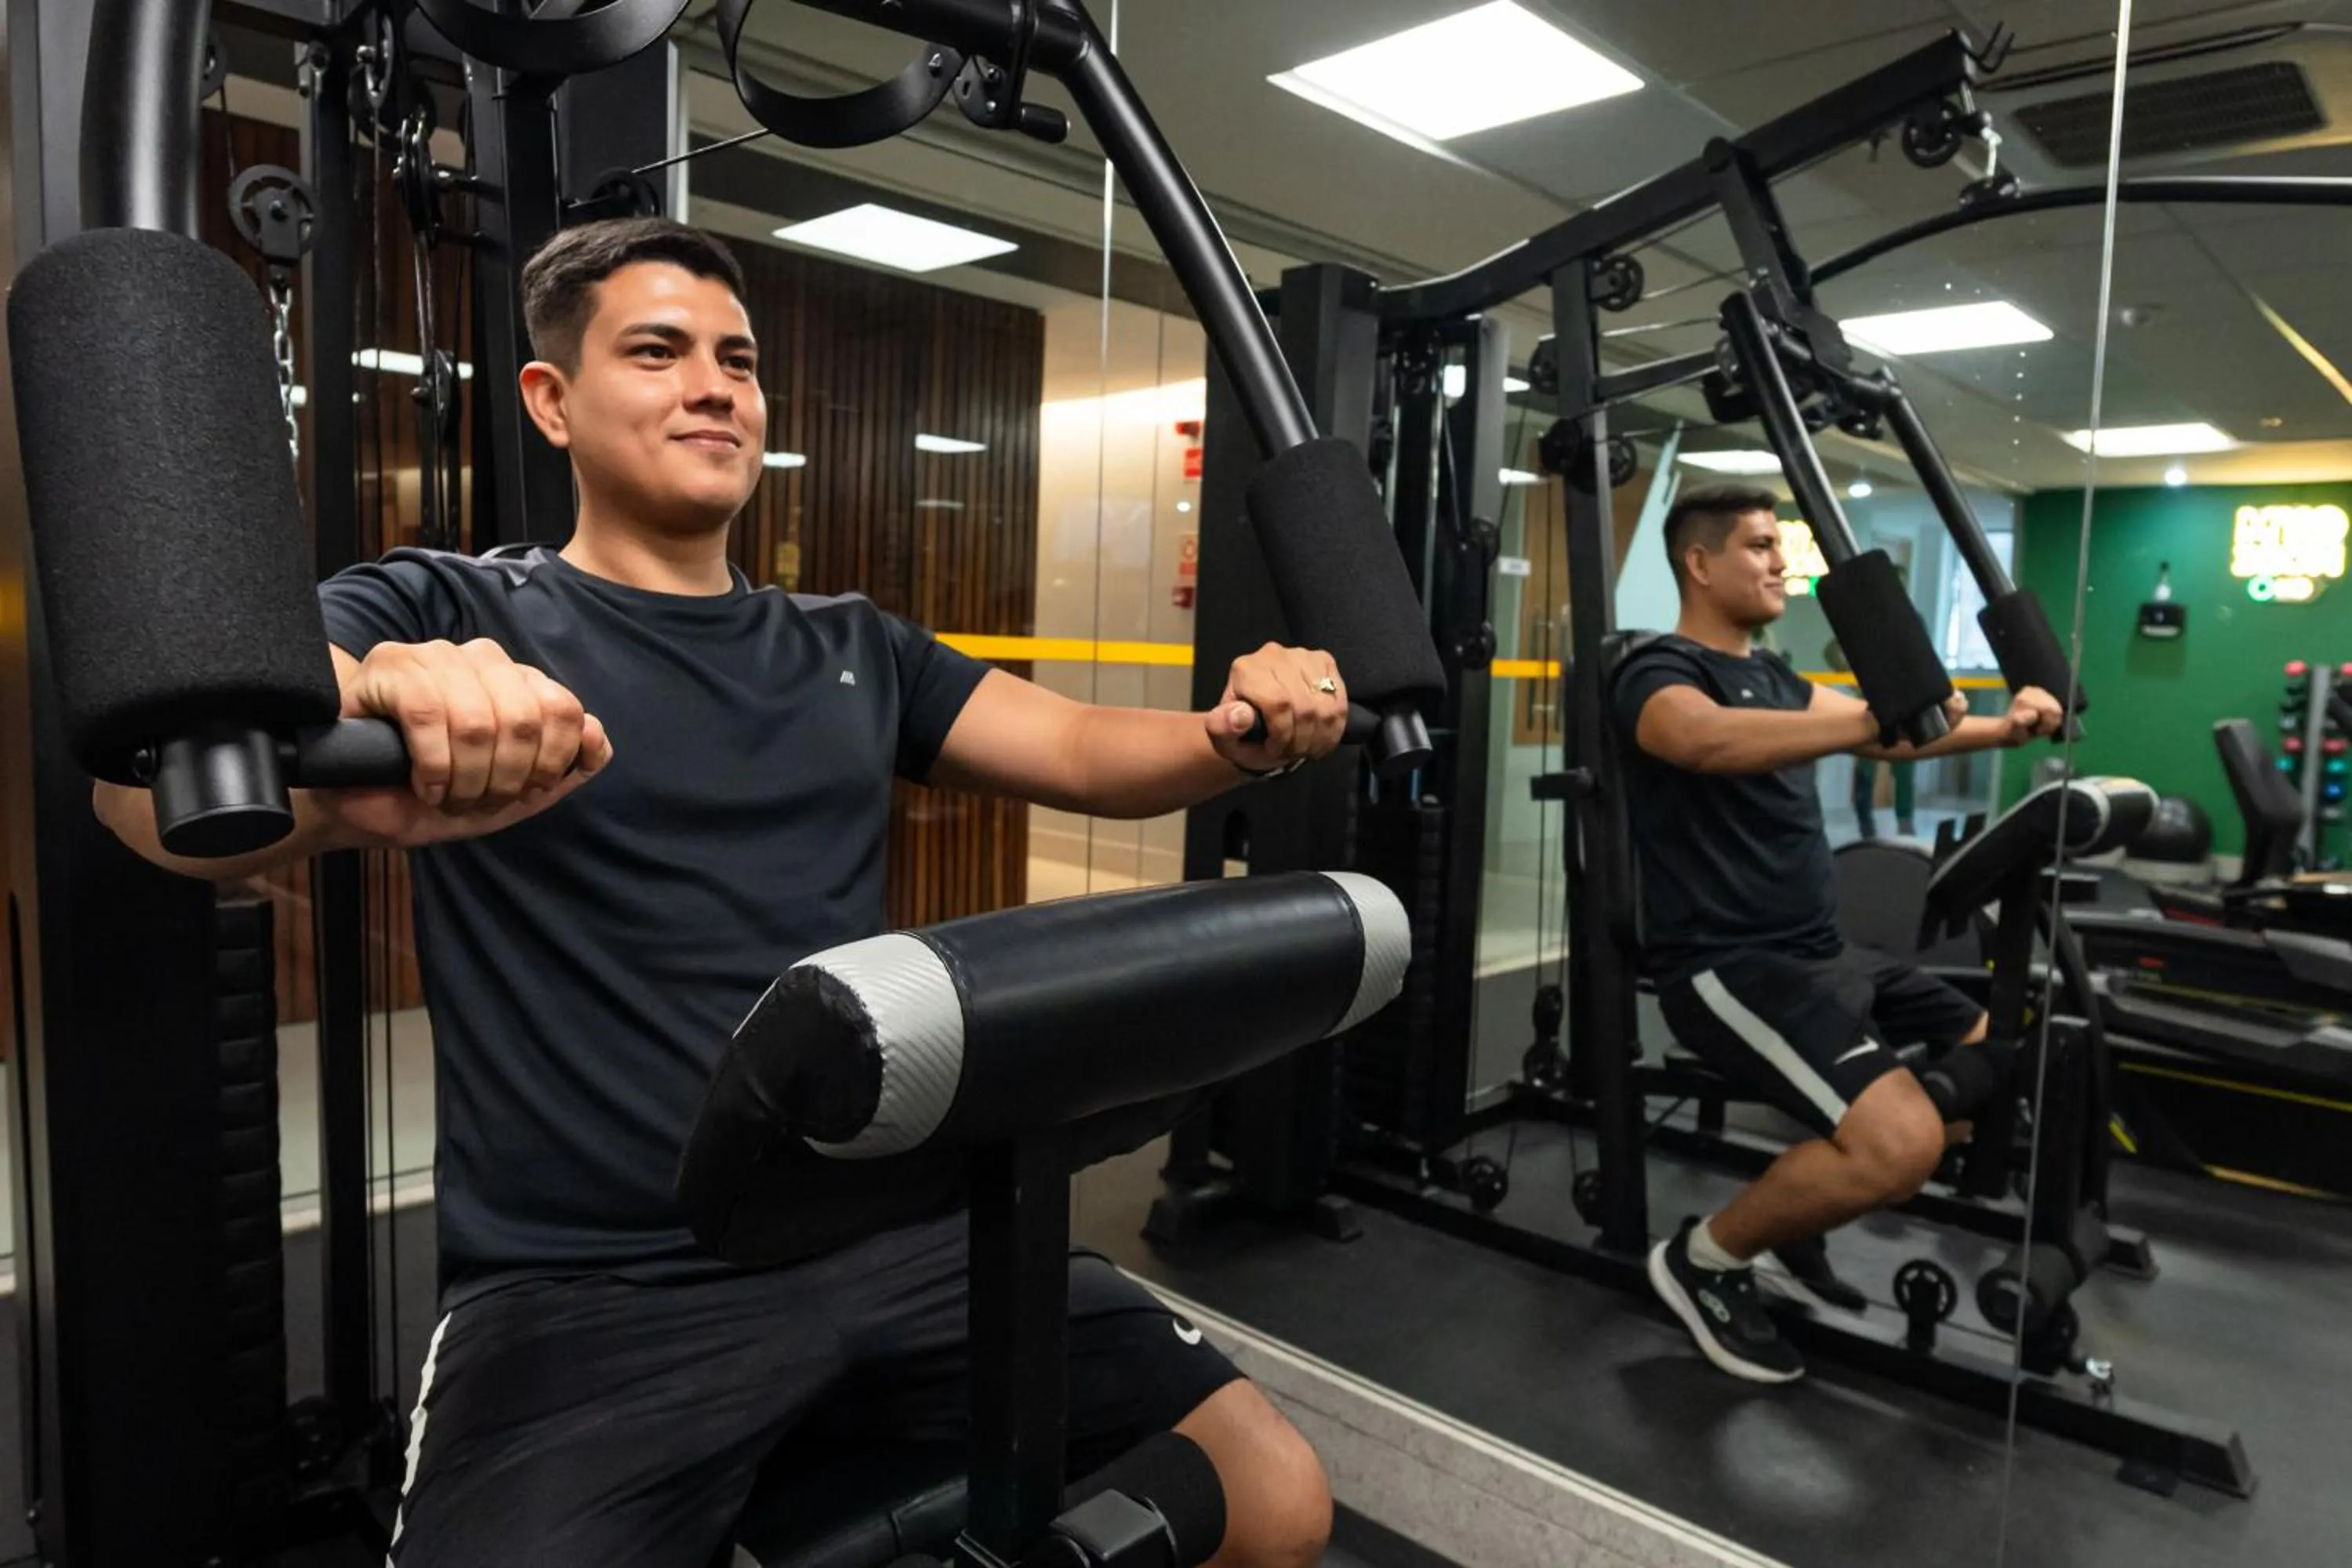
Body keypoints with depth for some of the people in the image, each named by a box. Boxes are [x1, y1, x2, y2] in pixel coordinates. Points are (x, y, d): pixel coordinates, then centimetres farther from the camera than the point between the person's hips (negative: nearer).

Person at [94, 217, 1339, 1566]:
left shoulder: (854, 650, 15)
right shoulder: (447, 616, 1)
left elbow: (1087, 752, 8)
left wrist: (1242, 734, -14)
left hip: (904, 1238, 5)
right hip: (591, 1286, -4)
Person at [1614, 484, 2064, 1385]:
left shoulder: (1769, 676, 19)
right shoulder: (1661, 673, -12)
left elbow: (1876, 734, 19)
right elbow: (1710, 741, -34)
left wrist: (1999, 729, 2)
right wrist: (1872, 725, -47)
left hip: (1819, 953, 10)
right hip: (1728, 967, -10)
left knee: (2003, 1066, 14)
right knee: (1903, 1142, -26)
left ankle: (1799, 1209, 20)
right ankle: (1706, 1259, -2)